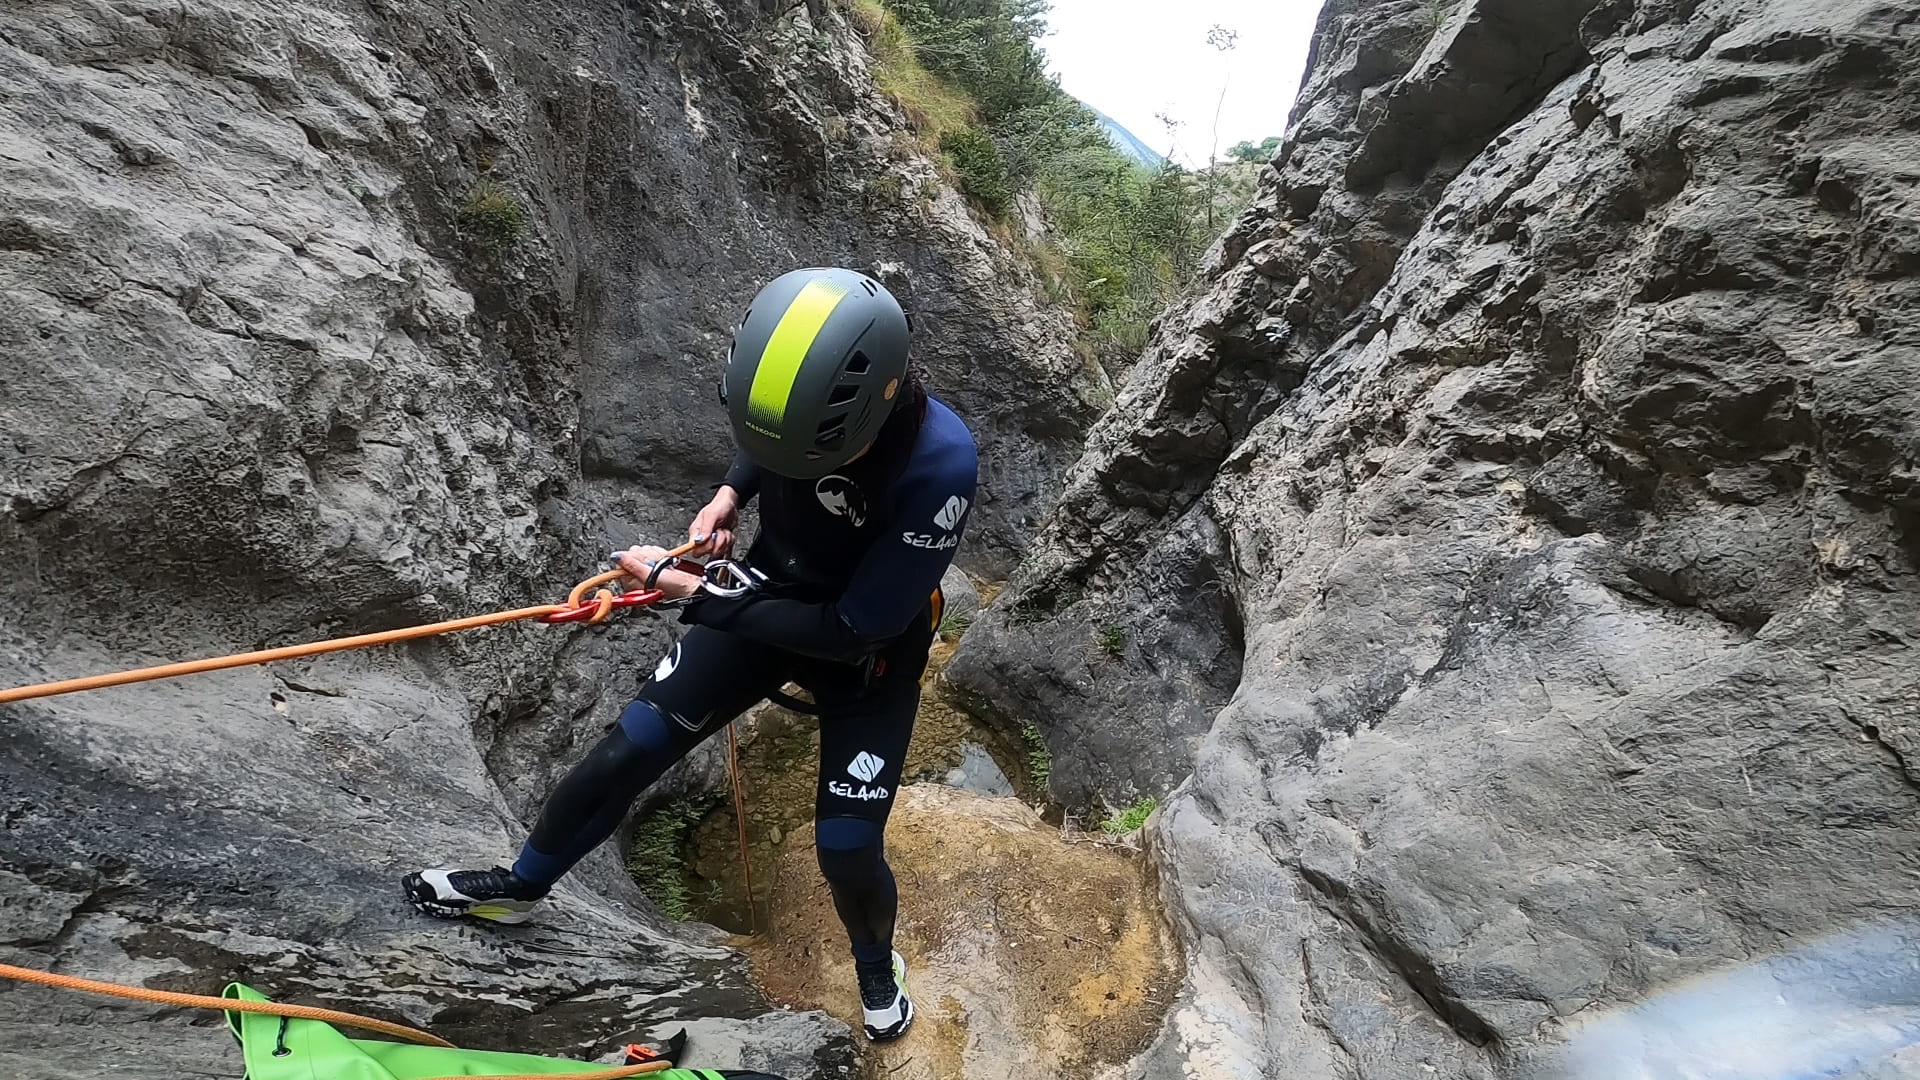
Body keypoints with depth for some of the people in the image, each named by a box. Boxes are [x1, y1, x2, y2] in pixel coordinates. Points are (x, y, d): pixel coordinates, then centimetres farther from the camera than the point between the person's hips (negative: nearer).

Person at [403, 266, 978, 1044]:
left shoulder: (940, 464, -37)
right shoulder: (802, 389, -21)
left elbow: (855, 630, -31)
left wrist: (695, 594, -28)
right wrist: (730, 493, -13)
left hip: (870, 646, -4)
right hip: (768, 588, 4)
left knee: (846, 849, -4)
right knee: (631, 746, 3)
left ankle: (877, 965, 33)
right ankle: (522, 884, 33)